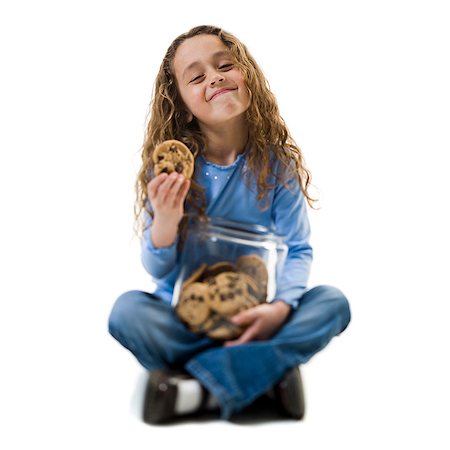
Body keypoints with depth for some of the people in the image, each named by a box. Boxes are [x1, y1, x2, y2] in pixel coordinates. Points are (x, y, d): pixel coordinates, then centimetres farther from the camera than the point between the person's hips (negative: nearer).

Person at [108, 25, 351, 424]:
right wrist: (165, 222, -28)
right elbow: (157, 270, -6)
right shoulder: (170, 168, -6)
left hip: (254, 319, 1)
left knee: (333, 302, -24)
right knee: (128, 309, -29)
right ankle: (269, 370, -23)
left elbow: (299, 251, -5)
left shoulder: (277, 163, -5)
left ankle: (197, 387, -28)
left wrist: (280, 307, -25)